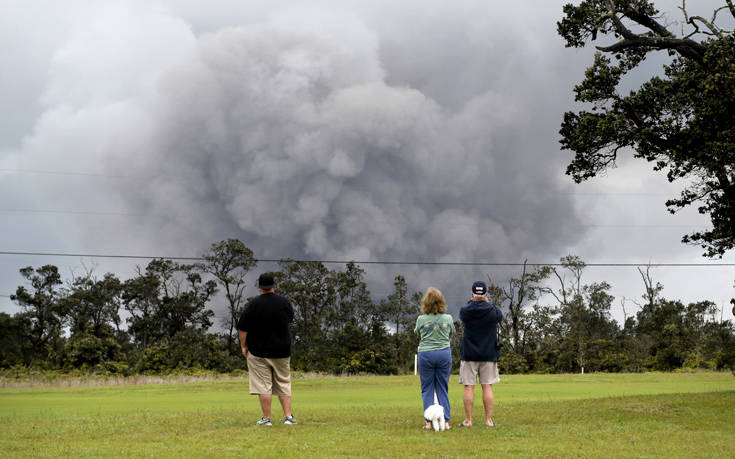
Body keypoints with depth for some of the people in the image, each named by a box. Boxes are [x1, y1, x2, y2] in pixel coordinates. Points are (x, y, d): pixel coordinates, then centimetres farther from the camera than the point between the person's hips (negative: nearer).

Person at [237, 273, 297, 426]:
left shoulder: (253, 304, -10)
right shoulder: (285, 302, 1)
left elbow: (242, 328, -7)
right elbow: (290, 318, 20)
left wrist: (243, 346, 5)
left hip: (259, 352, -3)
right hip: (282, 350, 3)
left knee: (263, 385, 0)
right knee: (284, 384, 11)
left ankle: (266, 418, 0)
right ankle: (288, 416, 6)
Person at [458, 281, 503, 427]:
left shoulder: (465, 311, -7)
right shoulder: (494, 311, -7)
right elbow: (500, 317, 16)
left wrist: (472, 302, 27)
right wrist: (487, 303, 26)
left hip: (469, 354, -1)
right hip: (488, 354, 1)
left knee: (469, 387, 1)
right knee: (487, 387, 4)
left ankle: (468, 420, 1)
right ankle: (489, 420, 4)